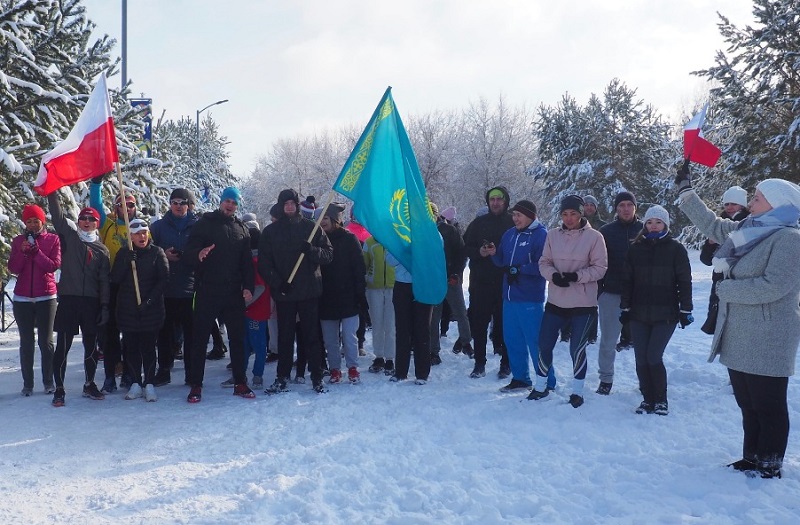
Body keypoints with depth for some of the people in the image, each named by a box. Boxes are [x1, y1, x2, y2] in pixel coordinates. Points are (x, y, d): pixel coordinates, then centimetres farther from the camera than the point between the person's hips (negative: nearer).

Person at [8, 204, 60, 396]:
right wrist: (23, 252, -13)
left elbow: (54, 265, -7)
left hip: (46, 297, -2)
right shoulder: (18, 241, 9)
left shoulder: (53, 239, 3)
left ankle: (48, 382, 6)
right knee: (26, 342, 2)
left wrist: (36, 252, -18)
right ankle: (27, 383, 5)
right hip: (22, 299, 2)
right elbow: (13, 268, 1)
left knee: (46, 341, 0)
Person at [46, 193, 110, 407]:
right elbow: (57, 214, -7)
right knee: (63, 345, -2)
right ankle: (59, 389, 7)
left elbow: (104, 281, 8)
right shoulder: (69, 237, 7)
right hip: (68, 299, -2)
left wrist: (105, 306, 3)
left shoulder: (102, 249, 10)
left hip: (92, 302, 2)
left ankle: (89, 384, 25)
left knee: (91, 345, 9)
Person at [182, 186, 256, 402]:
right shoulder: (205, 224, 1)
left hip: (233, 293, 3)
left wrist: (248, 286, 2)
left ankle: (240, 383, 17)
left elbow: (247, 261, 14)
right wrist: (198, 254, -29)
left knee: (237, 338, 8)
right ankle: (196, 385, 9)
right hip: (207, 292, -3)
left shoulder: (242, 229, 13)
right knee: (200, 338, 1)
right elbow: (187, 253, -6)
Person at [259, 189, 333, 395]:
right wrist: (278, 283, -12)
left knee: (312, 335, 3)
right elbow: (264, 264, 2)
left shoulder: (311, 227, 6)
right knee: (285, 336, 6)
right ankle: (282, 378, 14)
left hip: (309, 291, 0)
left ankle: (317, 377, 9)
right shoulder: (270, 231, 6)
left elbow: (328, 254, 3)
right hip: (283, 293, 1)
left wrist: (312, 250, -17)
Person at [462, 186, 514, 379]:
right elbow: (466, 247, 10)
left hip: (505, 282, -3)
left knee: (505, 323, 2)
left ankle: (506, 363, 13)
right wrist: (479, 252, -10)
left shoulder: (514, 223, 2)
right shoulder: (478, 223, 11)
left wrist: (498, 252, -16)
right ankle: (479, 362, 14)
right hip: (480, 281, 3)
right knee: (478, 323, 5)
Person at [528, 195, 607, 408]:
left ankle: (577, 391, 23)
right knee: (545, 344, 9)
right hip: (556, 301, 3)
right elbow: (544, 263, 5)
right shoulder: (553, 235, 1)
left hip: (583, 303, -3)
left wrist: (577, 276, -21)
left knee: (577, 348, 5)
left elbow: (600, 268, -7)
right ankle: (541, 386, 28)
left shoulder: (594, 236, -8)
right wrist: (554, 275, -15)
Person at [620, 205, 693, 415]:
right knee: (641, 358, 3)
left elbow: (684, 282, 0)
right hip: (639, 314, 3)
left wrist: (685, 310, -3)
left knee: (653, 357, -9)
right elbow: (627, 281, 10)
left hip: (666, 314, -3)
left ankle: (661, 399, 10)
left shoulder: (676, 249, 0)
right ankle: (647, 398, 18)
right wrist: (625, 308, 7)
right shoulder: (635, 248, 7)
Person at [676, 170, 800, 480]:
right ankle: (751, 458, 29)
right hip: (740, 338, 9)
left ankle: (769, 465, 16)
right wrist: (685, 191, 22)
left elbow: (773, 286, -24)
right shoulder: (746, 229, 10)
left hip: (767, 342, -8)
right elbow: (711, 225, 23)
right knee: (747, 405, 17)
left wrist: (726, 289, -13)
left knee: (768, 406, 3)